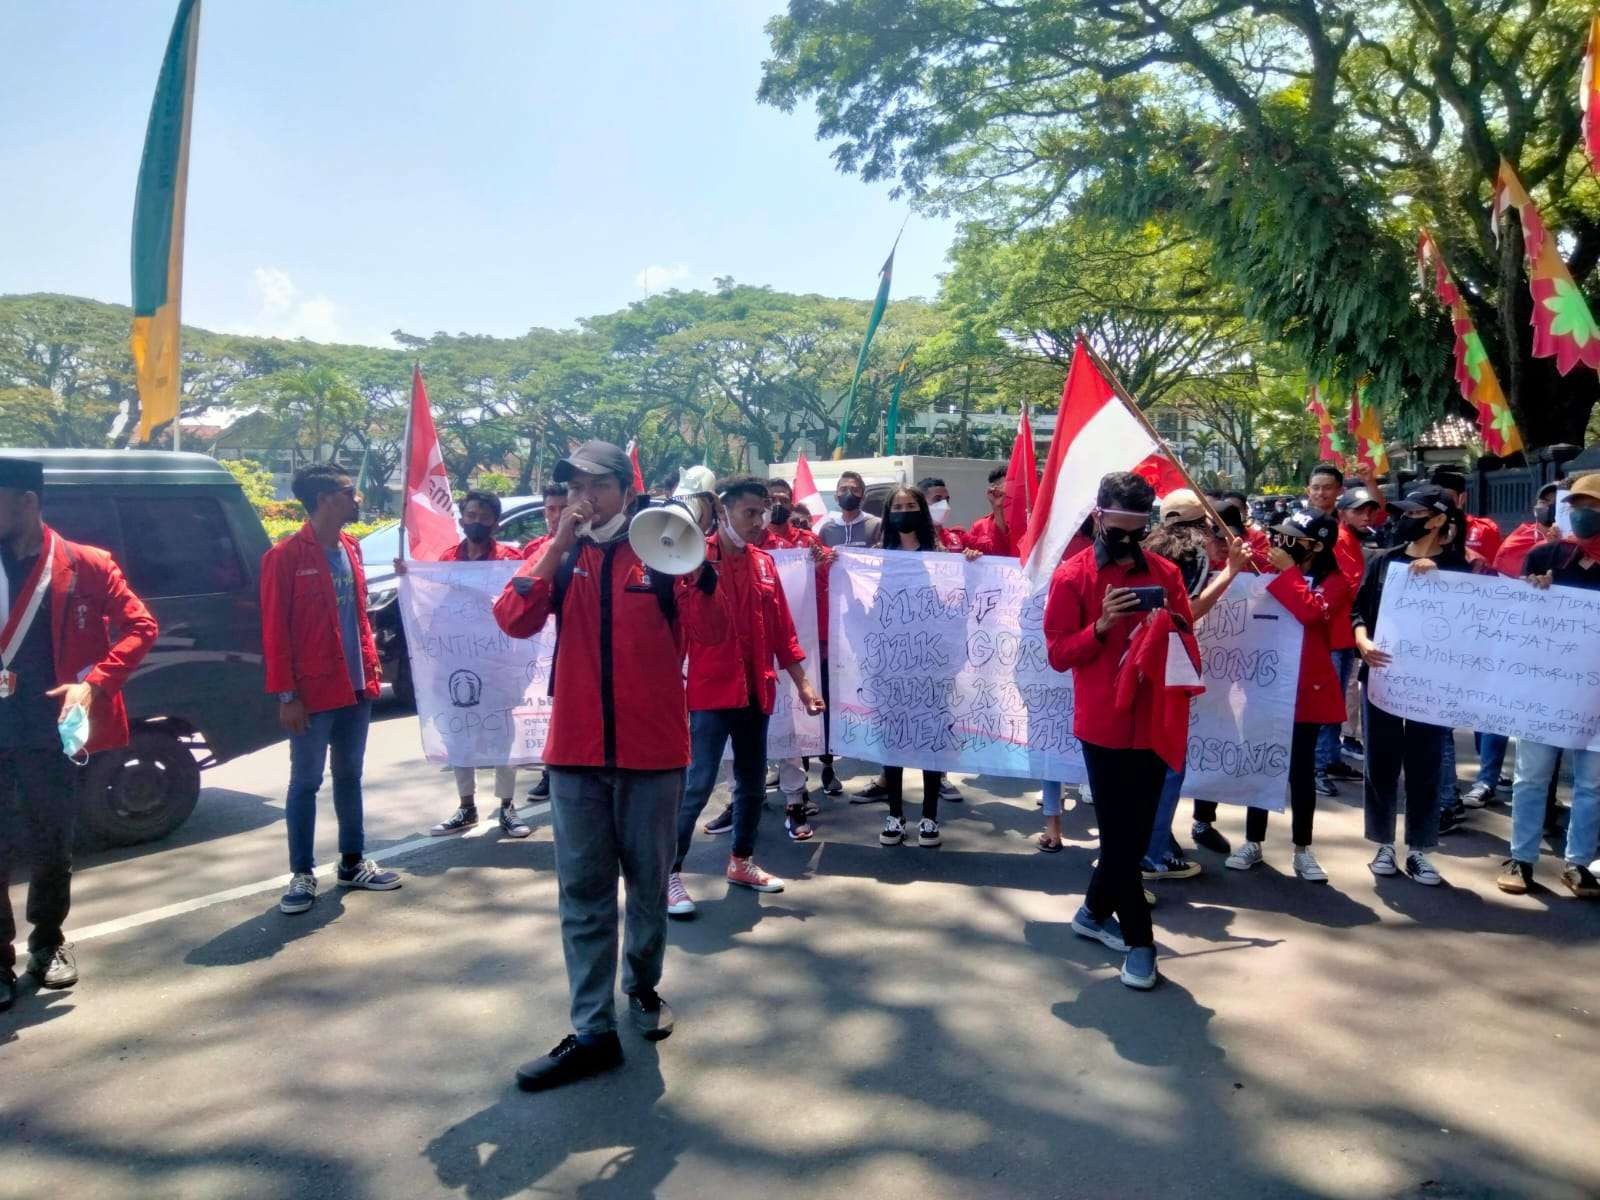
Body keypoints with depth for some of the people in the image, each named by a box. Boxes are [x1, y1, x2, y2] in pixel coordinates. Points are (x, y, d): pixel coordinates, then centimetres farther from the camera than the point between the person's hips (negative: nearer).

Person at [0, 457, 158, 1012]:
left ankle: (48, 946, 31)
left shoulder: (84, 566, -3)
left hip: (49, 733, -1)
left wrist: (92, 683, -14)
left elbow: (140, 627, -3)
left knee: (51, 850, 13)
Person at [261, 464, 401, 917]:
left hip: (356, 688, 7)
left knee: (349, 777, 15)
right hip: (312, 694, -6)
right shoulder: (285, 556, -11)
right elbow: (274, 631, -11)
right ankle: (302, 875, 15)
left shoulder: (350, 549, 10)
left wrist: (372, 667, 10)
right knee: (306, 782, 4)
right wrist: (286, 694, -14)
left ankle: (353, 863, 26)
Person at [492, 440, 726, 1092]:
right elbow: (513, 620, -11)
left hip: (652, 748, -1)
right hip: (575, 751, 2)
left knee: (649, 883, 14)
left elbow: (708, 632, -11)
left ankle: (643, 985, 37)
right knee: (583, 893, 5)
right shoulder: (558, 555, 4)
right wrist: (559, 545, -16)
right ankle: (592, 1030, 14)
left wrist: (695, 562, -24)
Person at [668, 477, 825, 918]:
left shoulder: (764, 563, 9)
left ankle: (741, 862, 32)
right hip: (710, 691, -6)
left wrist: (802, 683, 10)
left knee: (753, 782, 15)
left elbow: (782, 628, 12)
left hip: (756, 691, 6)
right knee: (696, 785, -6)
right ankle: (670, 874, 6)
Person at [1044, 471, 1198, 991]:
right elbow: (1058, 653, -6)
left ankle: (1095, 911, 33)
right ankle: (1138, 939, 13)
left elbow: (1187, 639, 11)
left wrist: (1171, 627, -12)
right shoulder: (1071, 576, -5)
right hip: (1105, 725, -4)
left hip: (1155, 722, 5)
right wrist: (1102, 625, -21)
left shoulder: (1166, 573, 6)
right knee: (1120, 833, 0)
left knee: (1136, 831, 14)